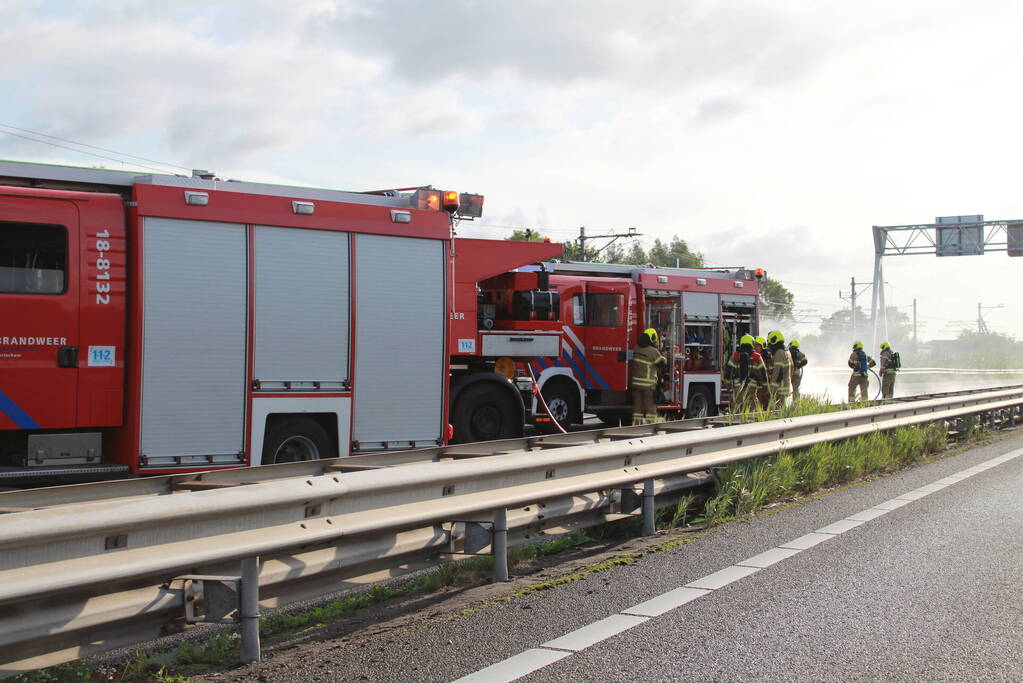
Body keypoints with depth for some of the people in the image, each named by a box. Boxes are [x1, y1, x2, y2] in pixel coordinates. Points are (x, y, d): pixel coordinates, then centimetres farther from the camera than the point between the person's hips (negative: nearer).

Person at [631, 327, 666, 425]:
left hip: (636, 382, 6)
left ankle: (636, 423, 14)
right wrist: (664, 358, 16)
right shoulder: (653, 351, -15)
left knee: (637, 405, 12)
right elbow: (662, 363, -5)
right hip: (649, 384, -6)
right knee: (650, 406, 3)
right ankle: (649, 422, 1)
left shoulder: (636, 349, 5)